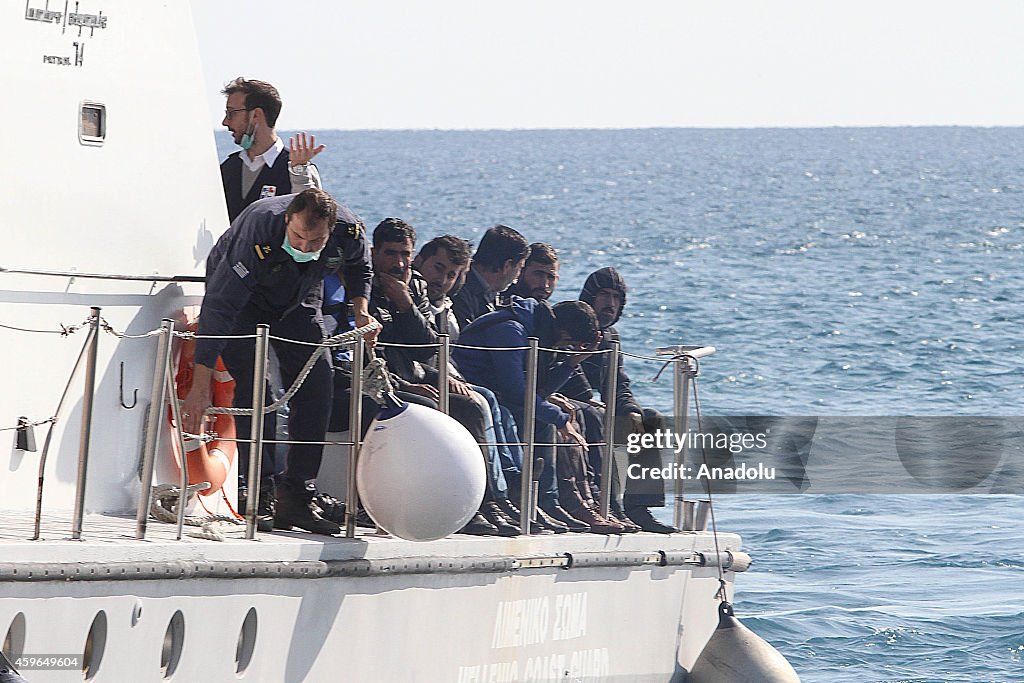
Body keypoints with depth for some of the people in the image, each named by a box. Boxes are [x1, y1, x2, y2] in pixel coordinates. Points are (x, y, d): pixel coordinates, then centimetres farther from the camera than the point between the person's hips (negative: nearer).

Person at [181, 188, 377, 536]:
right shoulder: (258, 236, -41)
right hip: (245, 298, -4)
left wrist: (361, 312, -17)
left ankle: (297, 498, -7)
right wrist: (200, 387, -46)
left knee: (316, 386, -9)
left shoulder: (351, 231, -27)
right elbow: (218, 308, -42)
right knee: (253, 388, -20)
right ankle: (259, 497, -18)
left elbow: (359, 269, 2)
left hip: (299, 300, 4)